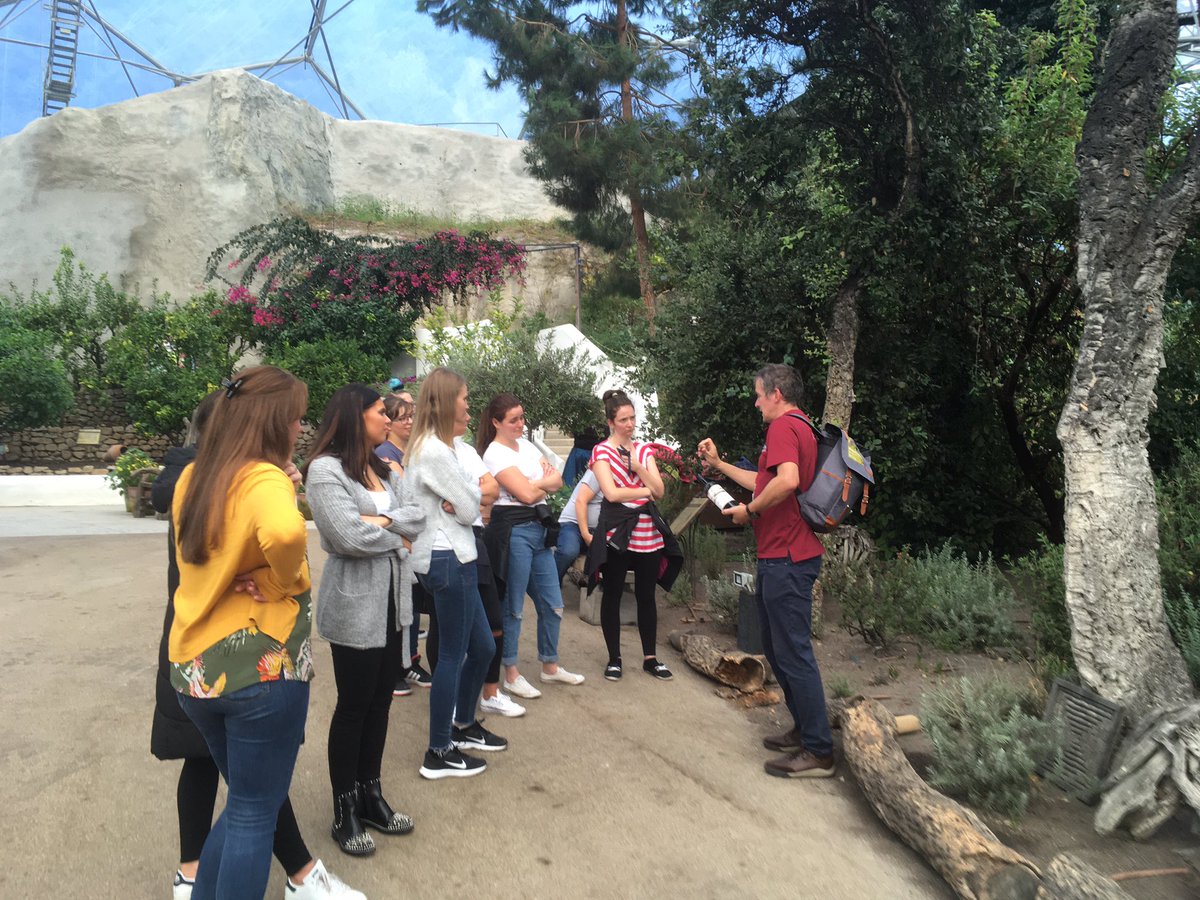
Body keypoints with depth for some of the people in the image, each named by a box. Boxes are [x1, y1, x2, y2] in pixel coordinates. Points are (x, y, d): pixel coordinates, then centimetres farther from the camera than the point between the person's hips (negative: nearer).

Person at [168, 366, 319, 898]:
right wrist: (283, 580, -21)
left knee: (245, 803, 25)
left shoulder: (193, 477, 6)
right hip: (261, 669, -8)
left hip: (194, 667, 8)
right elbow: (285, 532, -41)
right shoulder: (264, 479, -19)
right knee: (254, 815, 9)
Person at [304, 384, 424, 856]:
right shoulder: (325, 469, -13)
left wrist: (380, 521, -15)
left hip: (393, 599, 7)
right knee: (353, 706, 6)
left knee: (381, 701, 14)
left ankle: (370, 795, 30)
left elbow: (417, 516, 1)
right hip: (353, 604, -7)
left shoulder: (385, 470, 10)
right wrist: (398, 532, -7)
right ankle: (345, 810, 22)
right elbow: (349, 537, -22)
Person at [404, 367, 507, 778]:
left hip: (452, 557, 10)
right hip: (448, 559, -10)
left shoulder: (428, 446, 14)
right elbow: (470, 508, -14)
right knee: (453, 655, 1)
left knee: (482, 647, 19)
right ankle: (439, 753, 14)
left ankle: (463, 727, 36)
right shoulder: (436, 452, -19)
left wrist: (459, 499, -8)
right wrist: (471, 491, 5)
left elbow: (464, 503, 13)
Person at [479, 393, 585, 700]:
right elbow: (526, 494, -19)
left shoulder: (526, 445, 14)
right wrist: (546, 481, -1)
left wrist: (536, 483, -10)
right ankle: (511, 675, 16)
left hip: (539, 528, 8)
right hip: (513, 532, -8)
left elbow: (558, 481, 9)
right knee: (513, 607, 2)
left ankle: (550, 667, 28)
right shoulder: (495, 454, -10)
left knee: (553, 605, 13)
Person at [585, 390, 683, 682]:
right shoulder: (601, 451, -4)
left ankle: (650, 657, 23)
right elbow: (612, 493, -15)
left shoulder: (644, 450, 10)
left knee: (646, 596, 12)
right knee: (612, 595, 6)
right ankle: (614, 658, 18)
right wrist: (645, 491, -6)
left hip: (648, 534, 5)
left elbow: (660, 490, 1)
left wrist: (636, 466, -10)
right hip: (617, 533, -4)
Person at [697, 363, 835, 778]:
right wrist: (718, 463, 33)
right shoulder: (800, 429, 21)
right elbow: (765, 482, 30)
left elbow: (787, 480, -30)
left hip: (786, 559, -11)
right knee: (777, 649, 19)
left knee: (793, 652, -5)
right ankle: (805, 729, 29)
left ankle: (818, 752, 3)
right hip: (780, 557, 11)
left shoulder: (783, 426, -13)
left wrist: (750, 509, -16)